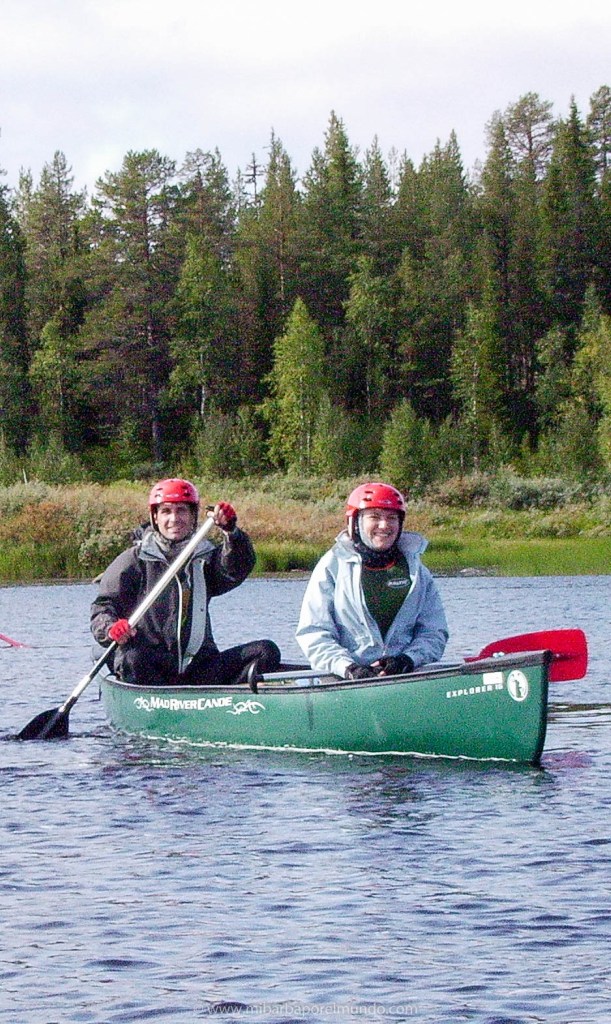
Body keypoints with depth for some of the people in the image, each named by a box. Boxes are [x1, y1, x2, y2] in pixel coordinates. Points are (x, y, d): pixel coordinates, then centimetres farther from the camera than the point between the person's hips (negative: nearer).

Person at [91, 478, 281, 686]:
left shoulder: (205, 557, 15)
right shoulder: (135, 560, 6)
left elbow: (237, 570, -5)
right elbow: (103, 605, 2)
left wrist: (231, 531, -24)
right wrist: (110, 628, -22)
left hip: (198, 664, 4)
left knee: (266, 652, -15)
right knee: (133, 658, -38)